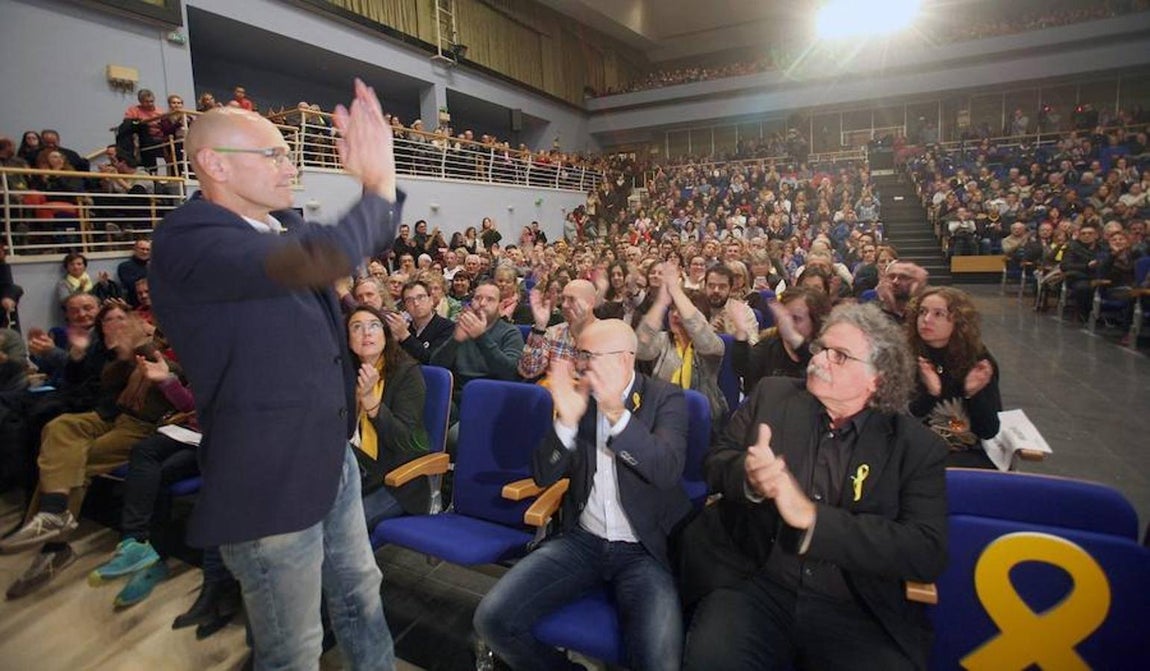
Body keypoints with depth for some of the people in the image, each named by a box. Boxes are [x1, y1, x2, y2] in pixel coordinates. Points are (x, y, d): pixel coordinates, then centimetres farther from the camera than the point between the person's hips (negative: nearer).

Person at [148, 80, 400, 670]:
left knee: (360, 592, 25)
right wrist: (378, 186, -21)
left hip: (333, 457, 8)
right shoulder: (187, 241, -21)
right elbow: (322, 259, -38)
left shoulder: (283, 226, 5)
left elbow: (372, 241, 17)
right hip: (269, 481, -8)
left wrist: (379, 181, -4)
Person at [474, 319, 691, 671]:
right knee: (492, 619, -11)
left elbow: (668, 471, -21)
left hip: (644, 549, -3)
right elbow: (544, 476, -2)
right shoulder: (577, 395, 2)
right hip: (582, 540, 3)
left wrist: (616, 412, -33)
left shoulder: (666, 397, -5)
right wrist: (566, 420, -20)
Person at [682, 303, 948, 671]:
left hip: (857, 611, 1)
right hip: (755, 585, -1)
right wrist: (748, 476, -19)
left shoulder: (918, 446, 0)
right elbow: (716, 461, 5)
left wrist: (812, 517, -21)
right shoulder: (772, 395, 5)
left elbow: (927, 551, -9)